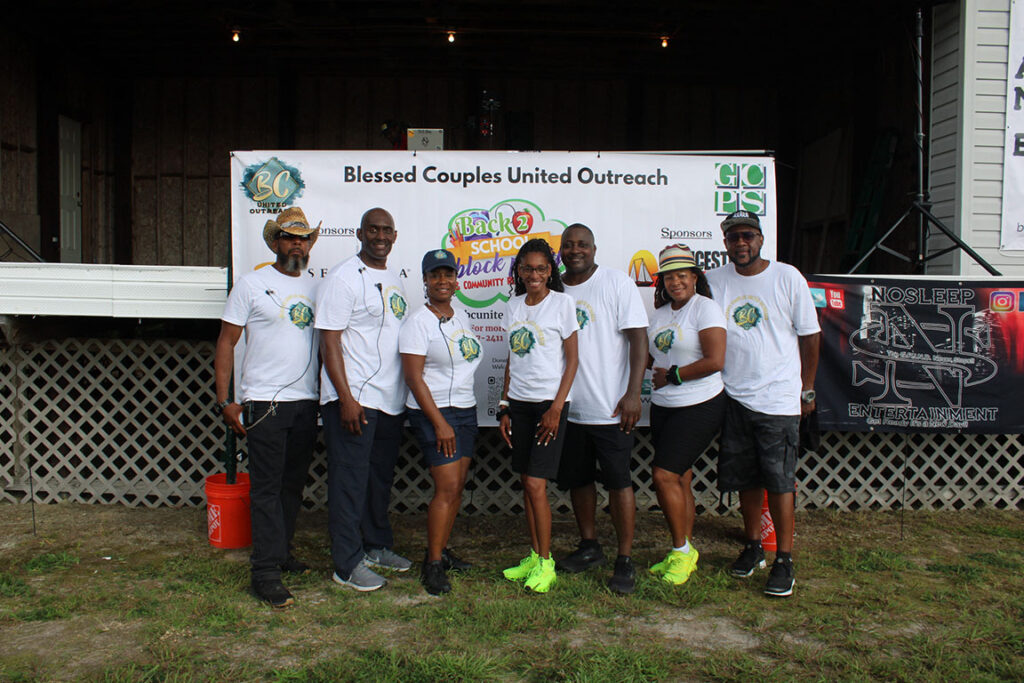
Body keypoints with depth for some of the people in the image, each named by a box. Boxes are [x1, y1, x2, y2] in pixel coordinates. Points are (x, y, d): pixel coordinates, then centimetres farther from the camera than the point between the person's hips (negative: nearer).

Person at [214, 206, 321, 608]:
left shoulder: (314, 288, 12)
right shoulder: (251, 284, -2)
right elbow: (226, 343, -2)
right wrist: (224, 401, -8)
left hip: (306, 402, 5)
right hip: (264, 403, -5)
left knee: (293, 484, 13)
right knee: (266, 487, -4)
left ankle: (280, 553, 28)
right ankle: (265, 572, 0)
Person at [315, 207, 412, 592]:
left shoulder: (393, 281, 16)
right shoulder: (344, 277, -9)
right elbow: (329, 341, -14)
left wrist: (405, 393, 17)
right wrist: (346, 398, -20)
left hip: (390, 400, 8)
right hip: (353, 400, -8)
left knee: (380, 477, 17)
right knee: (350, 480, -1)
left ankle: (377, 546, 31)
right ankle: (347, 564, 8)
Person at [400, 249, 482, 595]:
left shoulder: (460, 317, 12)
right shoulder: (418, 322, -10)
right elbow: (414, 377, -15)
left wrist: (464, 415, 17)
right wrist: (440, 423, -19)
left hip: (466, 410, 7)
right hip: (434, 412, -7)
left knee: (456, 487, 9)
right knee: (447, 488, -10)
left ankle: (442, 550, 22)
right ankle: (432, 564, 0)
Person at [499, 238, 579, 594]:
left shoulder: (562, 302, -4)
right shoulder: (513, 305, 11)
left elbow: (572, 360, -6)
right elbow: (511, 361, 14)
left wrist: (556, 408, -12)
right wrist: (504, 407, 9)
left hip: (549, 402, -5)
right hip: (518, 402, 5)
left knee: (536, 484, -9)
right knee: (527, 483, 8)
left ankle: (546, 563, 5)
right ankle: (534, 556, 20)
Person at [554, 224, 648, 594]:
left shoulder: (616, 282, -5)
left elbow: (638, 338, -9)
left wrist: (633, 393, -17)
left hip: (610, 407, -5)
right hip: (568, 407, 5)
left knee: (618, 481, -1)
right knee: (577, 479, 14)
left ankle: (625, 561, 10)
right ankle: (589, 547, 31)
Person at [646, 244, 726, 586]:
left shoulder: (705, 308, -10)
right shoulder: (660, 313, 12)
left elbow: (715, 361, -18)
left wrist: (672, 375, -12)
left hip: (699, 407, -7)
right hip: (663, 407, 7)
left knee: (664, 474, -12)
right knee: (679, 479, 11)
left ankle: (682, 550, 4)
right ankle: (686, 552, 22)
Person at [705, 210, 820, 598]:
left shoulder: (787, 278, -2)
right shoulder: (713, 281, 4)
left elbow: (810, 335, 3)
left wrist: (807, 389, 3)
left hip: (778, 398, -3)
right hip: (733, 398, 3)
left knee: (779, 480, -2)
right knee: (745, 478, 11)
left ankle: (784, 560, 8)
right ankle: (753, 547, 27)